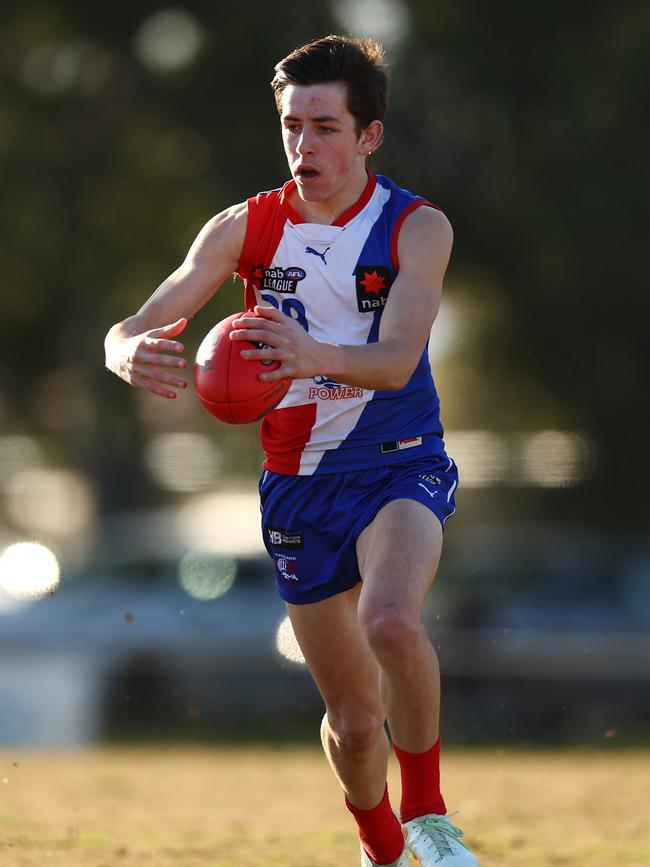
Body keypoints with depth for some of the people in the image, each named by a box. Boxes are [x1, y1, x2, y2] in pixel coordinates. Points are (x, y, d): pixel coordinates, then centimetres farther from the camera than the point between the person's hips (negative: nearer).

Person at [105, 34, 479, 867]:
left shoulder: (417, 228, -10)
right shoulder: (244, 228, -3)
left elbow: (396, 361, -24)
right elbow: (128, 332, -8)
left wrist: (316, 355, -46)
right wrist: (134, 354, -34)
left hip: (400, 464, -3)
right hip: (297, 481, 3)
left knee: (391, 622, -34)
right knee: (353, 717, 8)